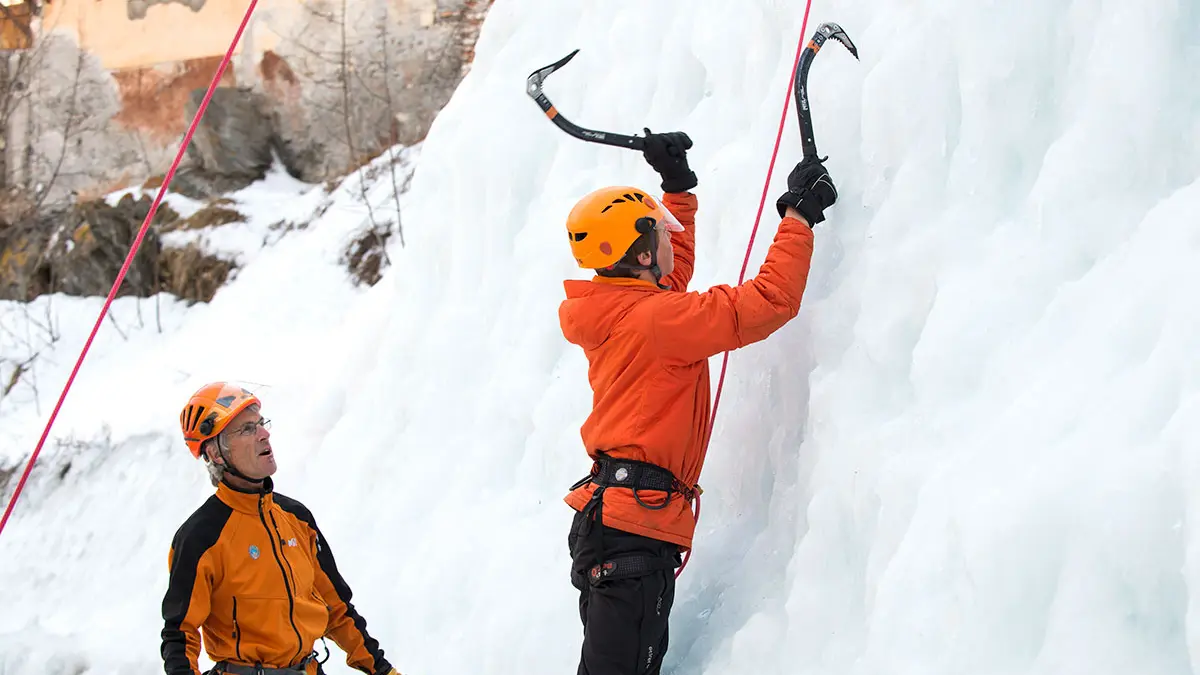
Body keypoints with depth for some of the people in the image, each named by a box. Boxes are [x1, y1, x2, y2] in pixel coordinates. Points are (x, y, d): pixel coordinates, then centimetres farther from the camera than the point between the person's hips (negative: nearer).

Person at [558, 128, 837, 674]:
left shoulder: (617, 308, 12)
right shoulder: (657, 318, -15)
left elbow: (671, 276, 35)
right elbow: (770, 301, -16)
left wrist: (678, 189, 32)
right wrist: (798, 217, -5)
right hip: (633, 527, -10)